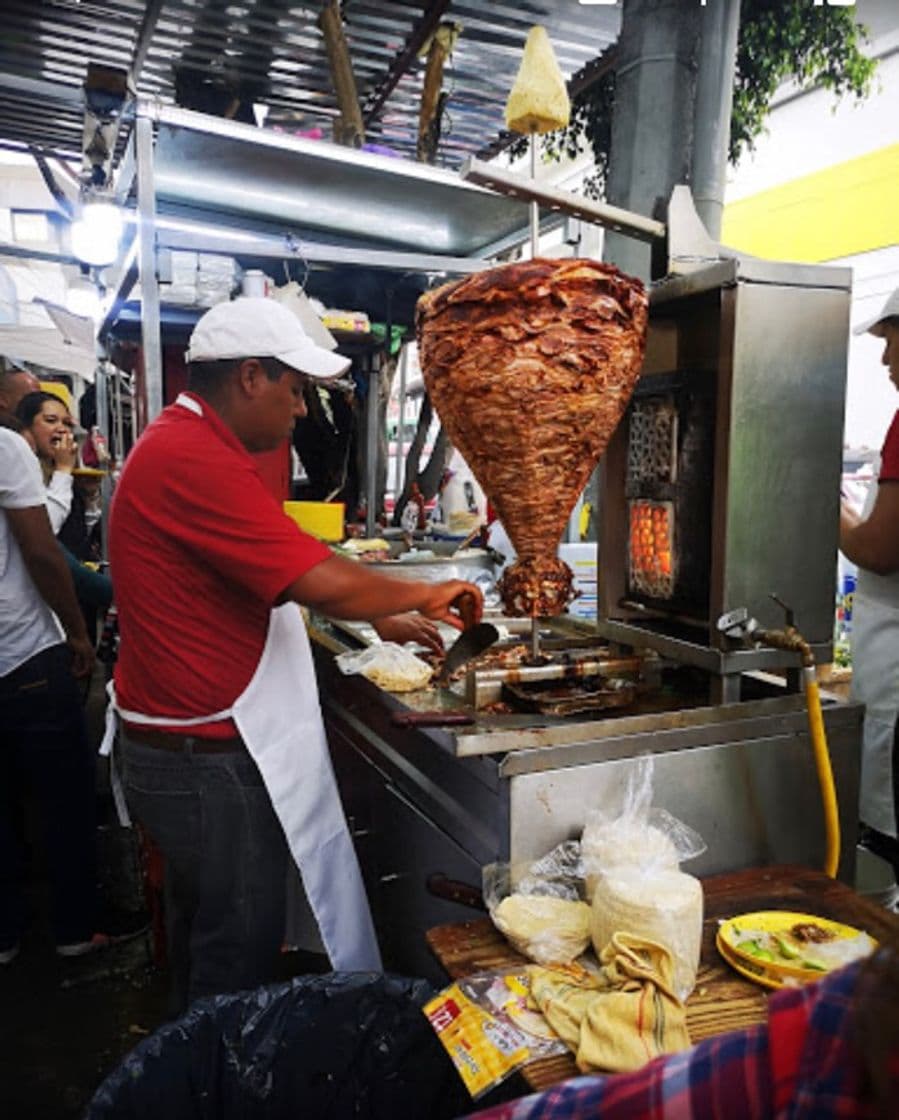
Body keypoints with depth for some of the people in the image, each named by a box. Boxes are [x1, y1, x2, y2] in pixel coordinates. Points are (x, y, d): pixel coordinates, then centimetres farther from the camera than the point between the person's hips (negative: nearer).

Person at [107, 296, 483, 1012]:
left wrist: (393, 619, 11)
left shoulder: (184, 447, 12)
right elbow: (325, 583, -27)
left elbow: (281, 581, 16)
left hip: (188, 751, 11)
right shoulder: (194, 459, -23)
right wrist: (425, 594, -9)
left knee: (205, 940, 25)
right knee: (239, 961, 7)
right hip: (211, 762, -11)